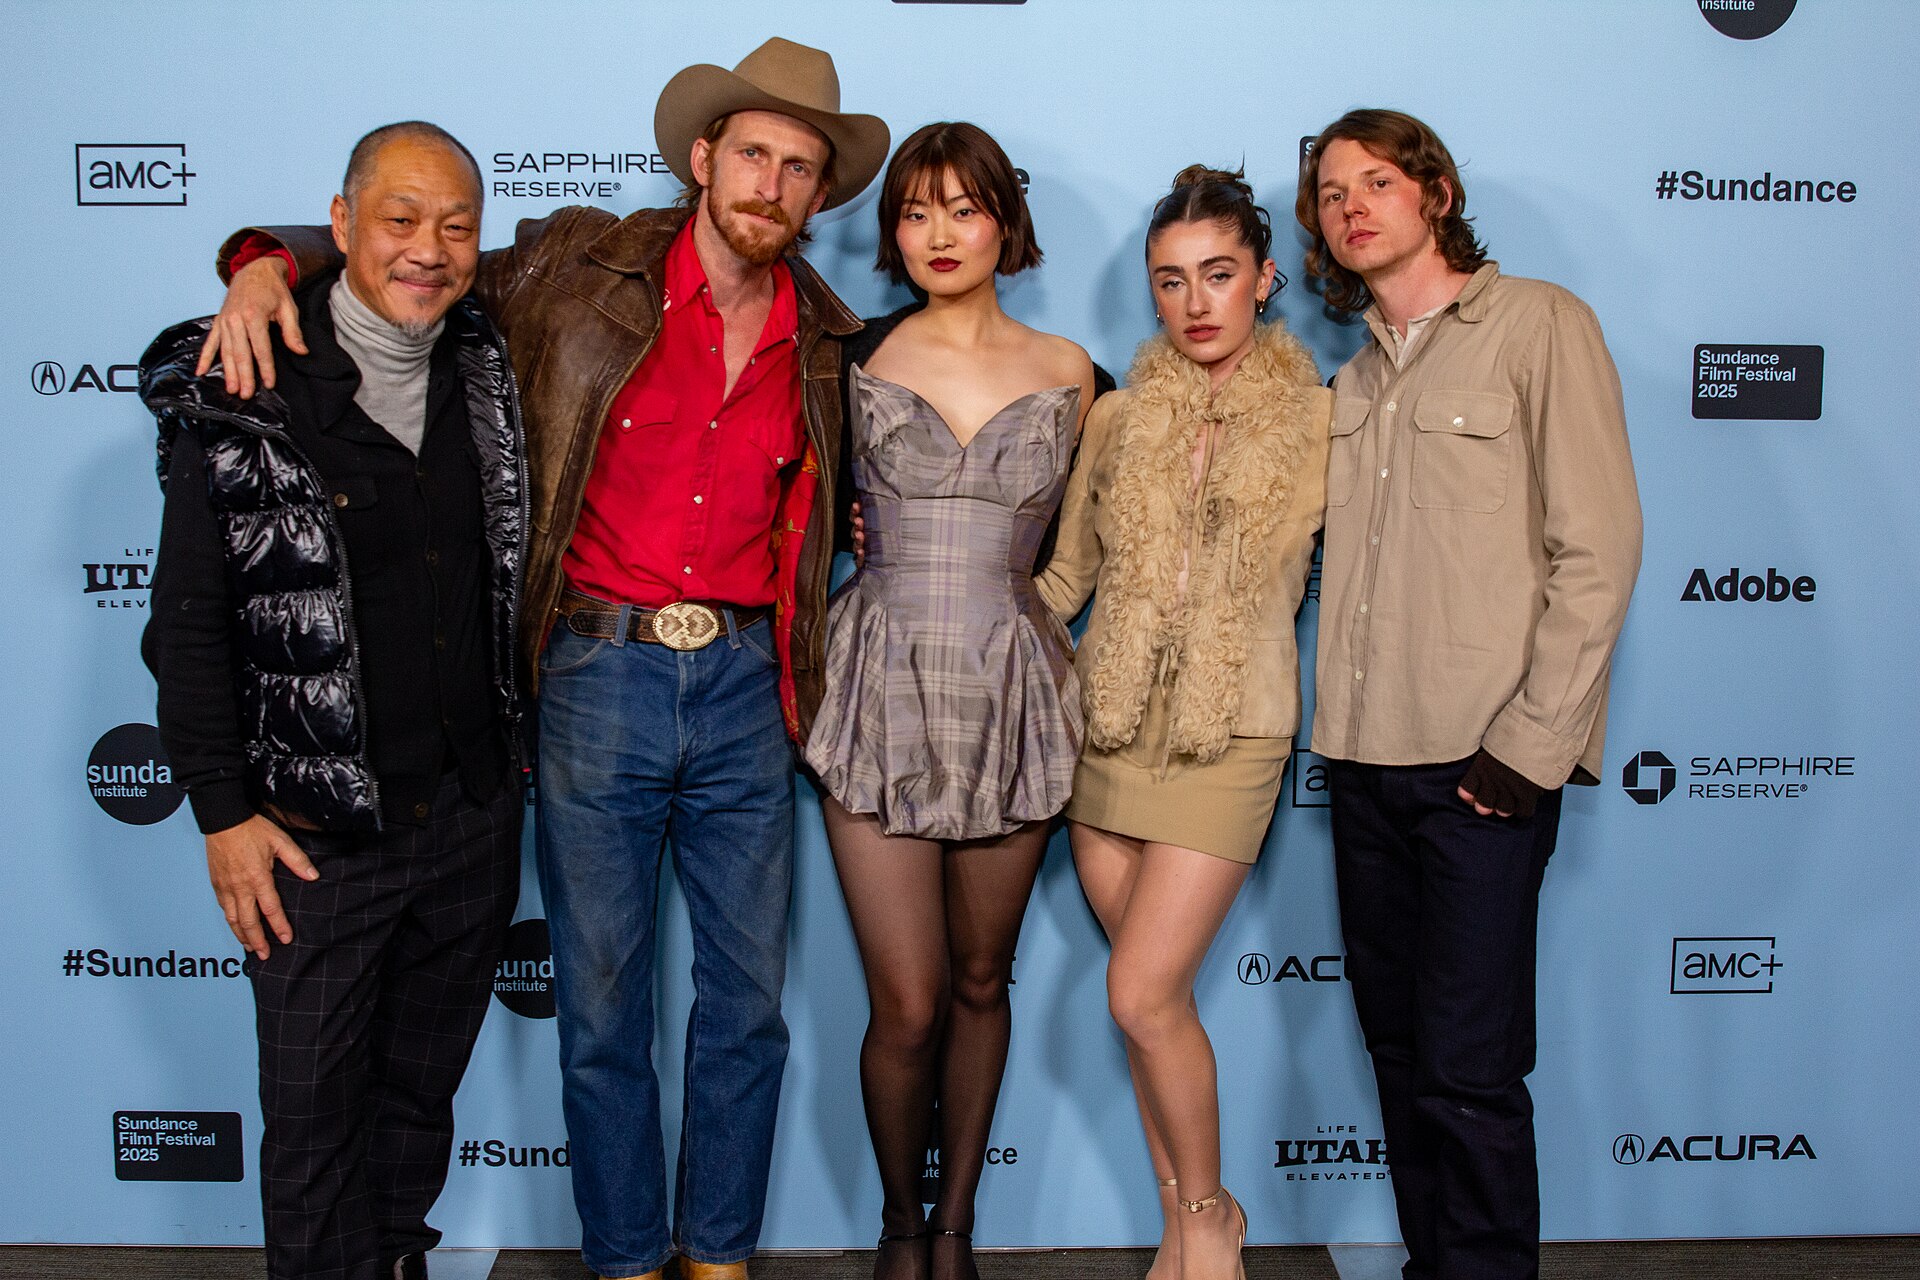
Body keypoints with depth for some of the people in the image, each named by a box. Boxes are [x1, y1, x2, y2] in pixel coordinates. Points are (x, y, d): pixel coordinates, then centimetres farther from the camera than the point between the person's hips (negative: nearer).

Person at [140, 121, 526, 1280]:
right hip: (318, 832, -4)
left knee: (426, 1085, 22)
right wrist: (225, 812, -9)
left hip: (476, 813, 5)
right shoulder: (242, 391, -11)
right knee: (316, 1111, 9)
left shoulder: (487, 368, 2)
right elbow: (190, 620, -8)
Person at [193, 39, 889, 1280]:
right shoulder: (583, 270, -2)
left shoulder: (830, 342, 6)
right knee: (602, 1005, 8)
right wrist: (267, 264, -11)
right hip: (598, 675, -2)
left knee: (748, 1001, 10)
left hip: (743, 683, 2)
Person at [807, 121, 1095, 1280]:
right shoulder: (859, 359, 4)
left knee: (980, 980, 11)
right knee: (908, 1004, -2)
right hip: (883, 692, -1)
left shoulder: (1066, 374, 8)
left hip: (1015, 696, 2)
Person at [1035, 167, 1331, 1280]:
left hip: (1232, 736, -3)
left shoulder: (1318, 419, -1)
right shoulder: (1120, 417, 6)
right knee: (1153, 996, 9)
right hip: (1112, 727, 4)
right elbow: (1065, 577, 13)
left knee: (1143, 995, -8)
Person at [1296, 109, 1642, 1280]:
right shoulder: (1356, 378, 18)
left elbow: (1598, 546, -8)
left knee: (1467, 1067, -4)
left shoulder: (1538, 323, -1)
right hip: (1367, 754, 6)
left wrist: (1533, 741, -13)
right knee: (1399, 1048, 12)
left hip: (1484, 763, -6)